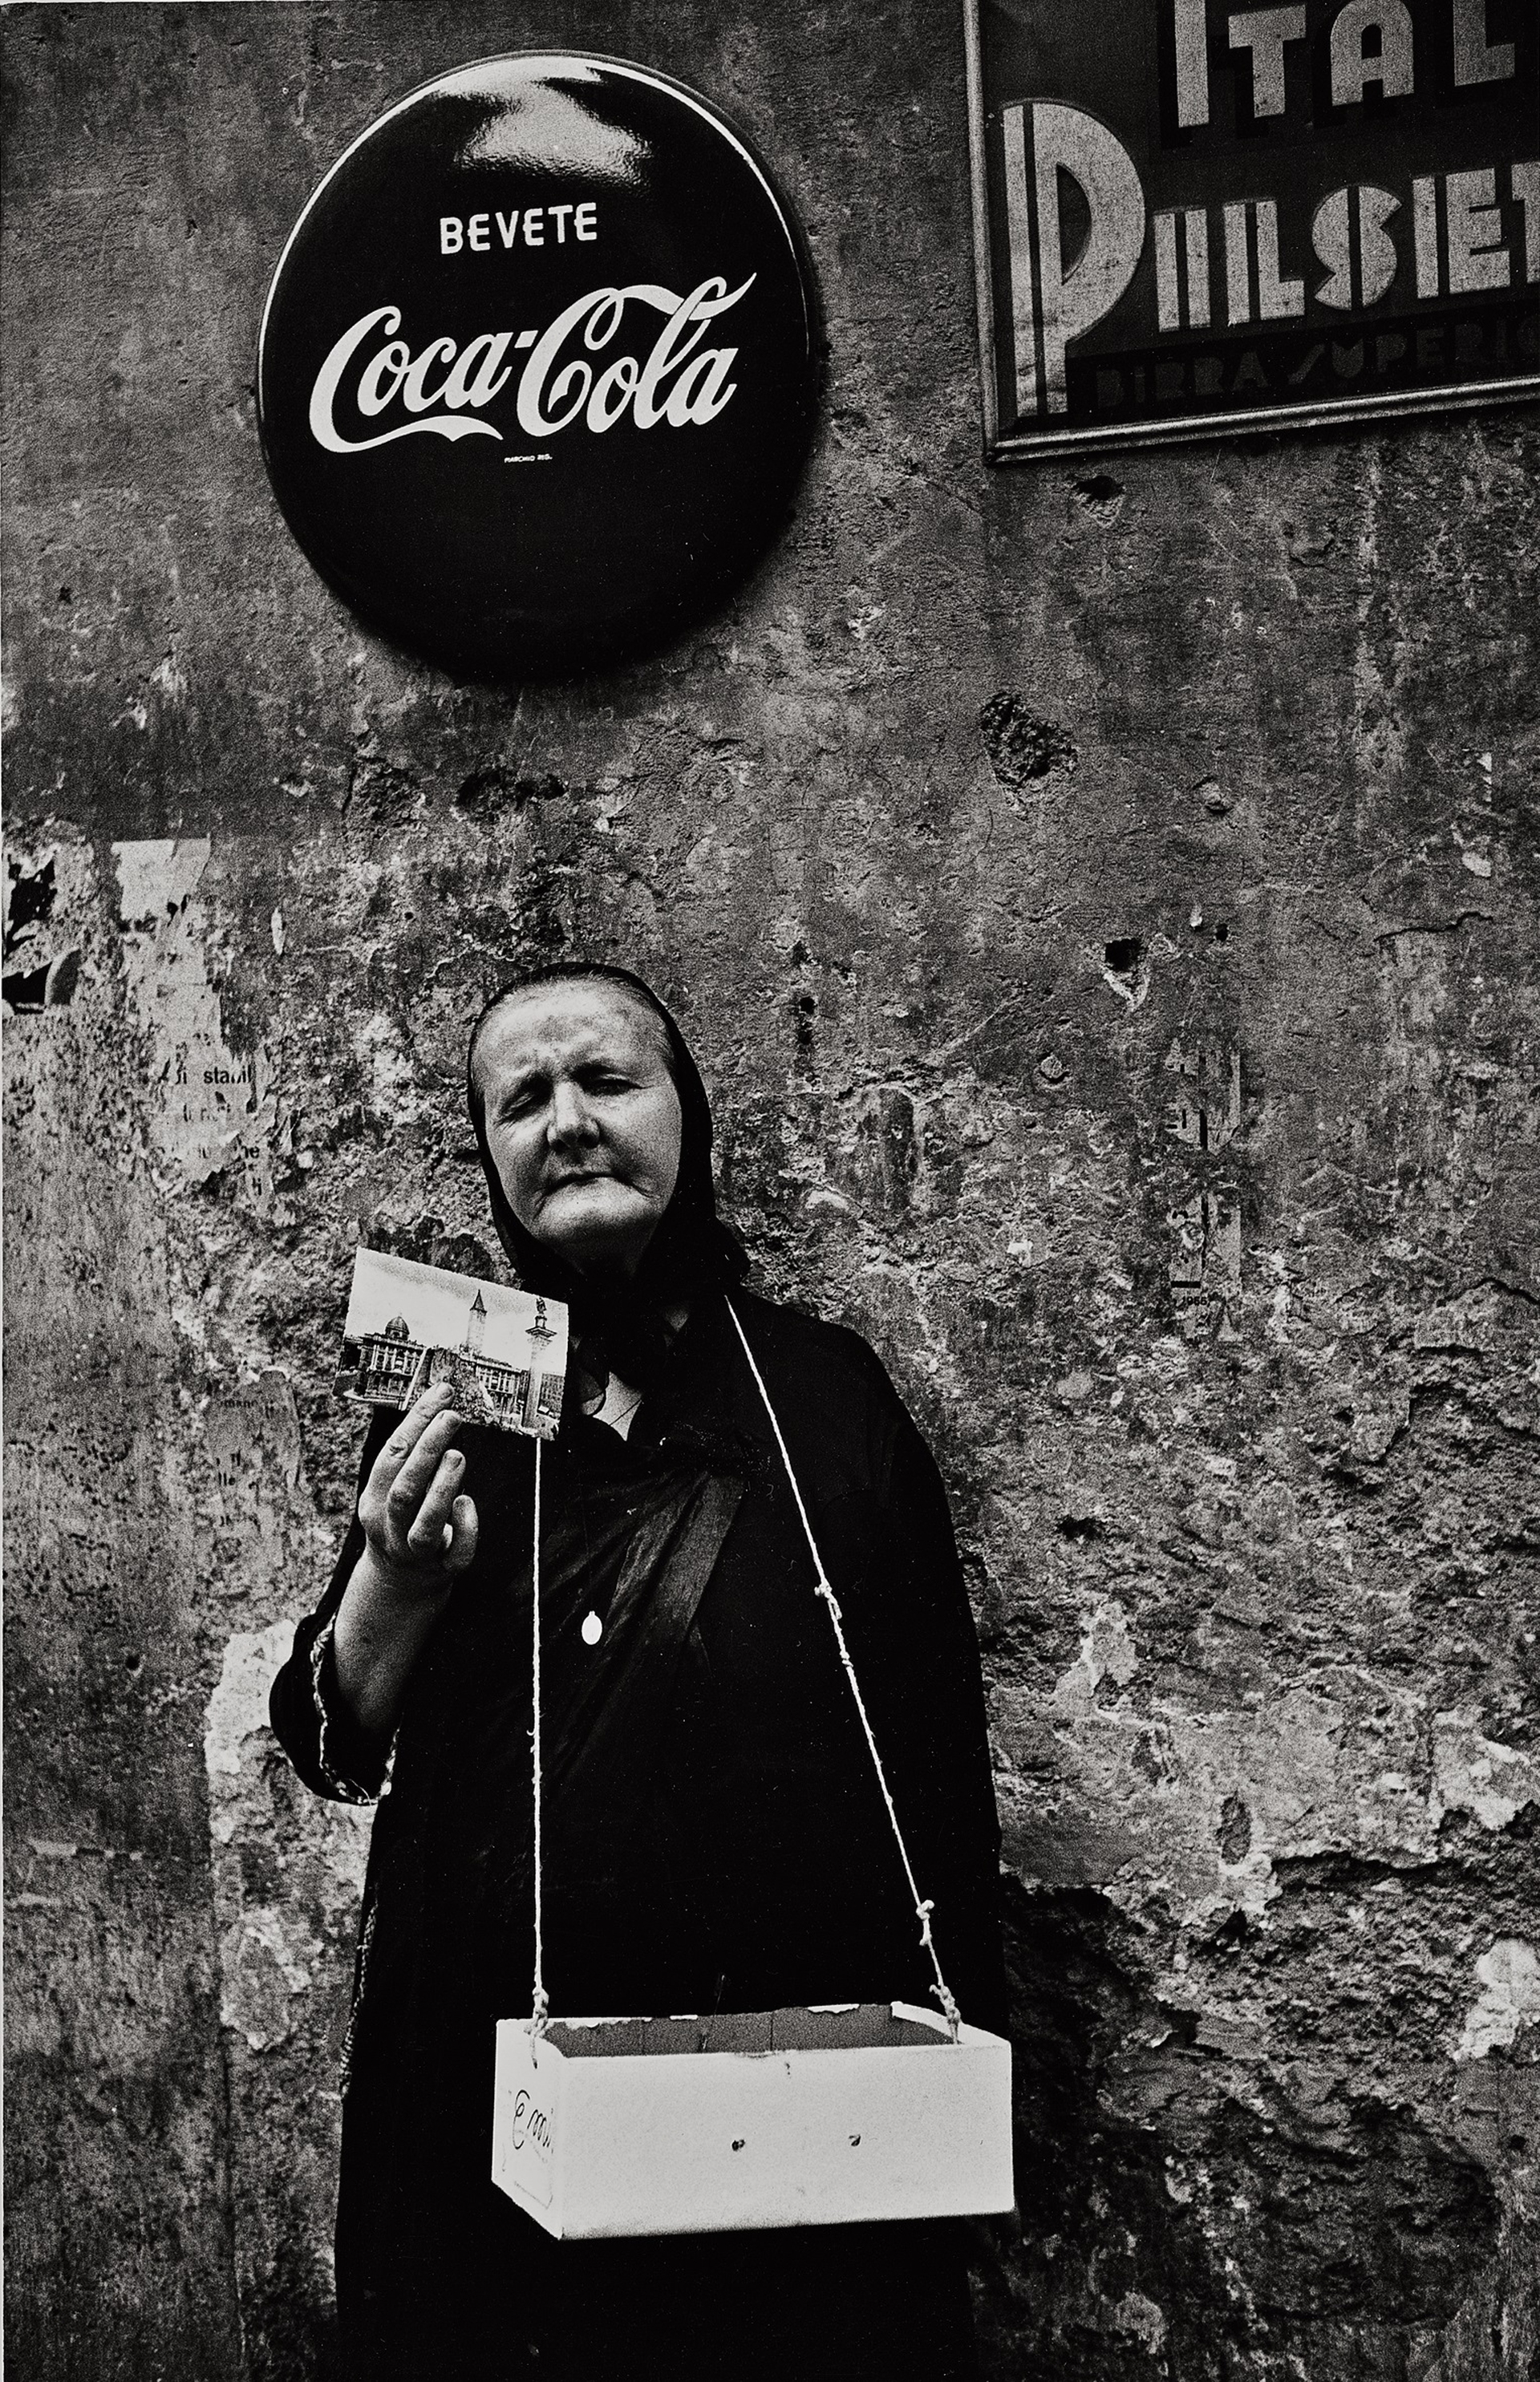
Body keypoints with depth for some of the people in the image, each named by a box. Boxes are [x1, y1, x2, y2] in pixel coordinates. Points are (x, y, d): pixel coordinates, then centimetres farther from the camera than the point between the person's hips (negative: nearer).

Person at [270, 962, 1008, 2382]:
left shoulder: (825, 1389, 0)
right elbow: (336, 1753, 3)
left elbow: (939, 1747, 2)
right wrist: (397, 1584, -17)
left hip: (800, 2071, -1)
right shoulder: (451, 1403, 3)